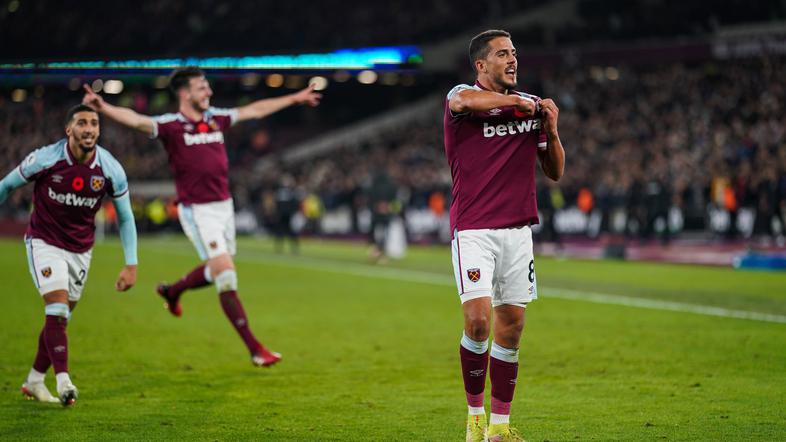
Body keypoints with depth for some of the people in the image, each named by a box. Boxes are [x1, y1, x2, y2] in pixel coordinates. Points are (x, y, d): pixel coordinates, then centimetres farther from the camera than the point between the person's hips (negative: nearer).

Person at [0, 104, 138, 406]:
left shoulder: (111, 169, -12)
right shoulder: (45, 159, -19)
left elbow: (125, 218, -1)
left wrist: (131, 265, -7)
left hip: (81, 250, 4)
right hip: (44, 242, -4)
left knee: (60, 318, 9)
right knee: (57, 309, -19)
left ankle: (34, 381, 24)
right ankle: (63, 382, -19)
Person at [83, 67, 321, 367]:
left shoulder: (216, 118, 9)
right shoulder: (170, 125, -11)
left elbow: (255, 110, 23)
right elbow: (136, 120, -28)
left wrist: (295, 98, 33)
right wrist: (104, 108, -48)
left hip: (224, 206, 7)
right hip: (197, 210, -7)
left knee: (216, 271, 21)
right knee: (226, 277, -10)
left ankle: (172, 291, 51)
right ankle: (255, 350, -7)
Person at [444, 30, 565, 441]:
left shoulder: (532, 105, 12)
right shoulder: (460, 95, -4)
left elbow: (555, 172, 14)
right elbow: (468, 102, -32)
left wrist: (551, 131, -3)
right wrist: (517, 101, -20)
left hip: (518, 229, 5)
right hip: (473, 230, -5)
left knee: (511, 327, 5)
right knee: (477, 320, -15)